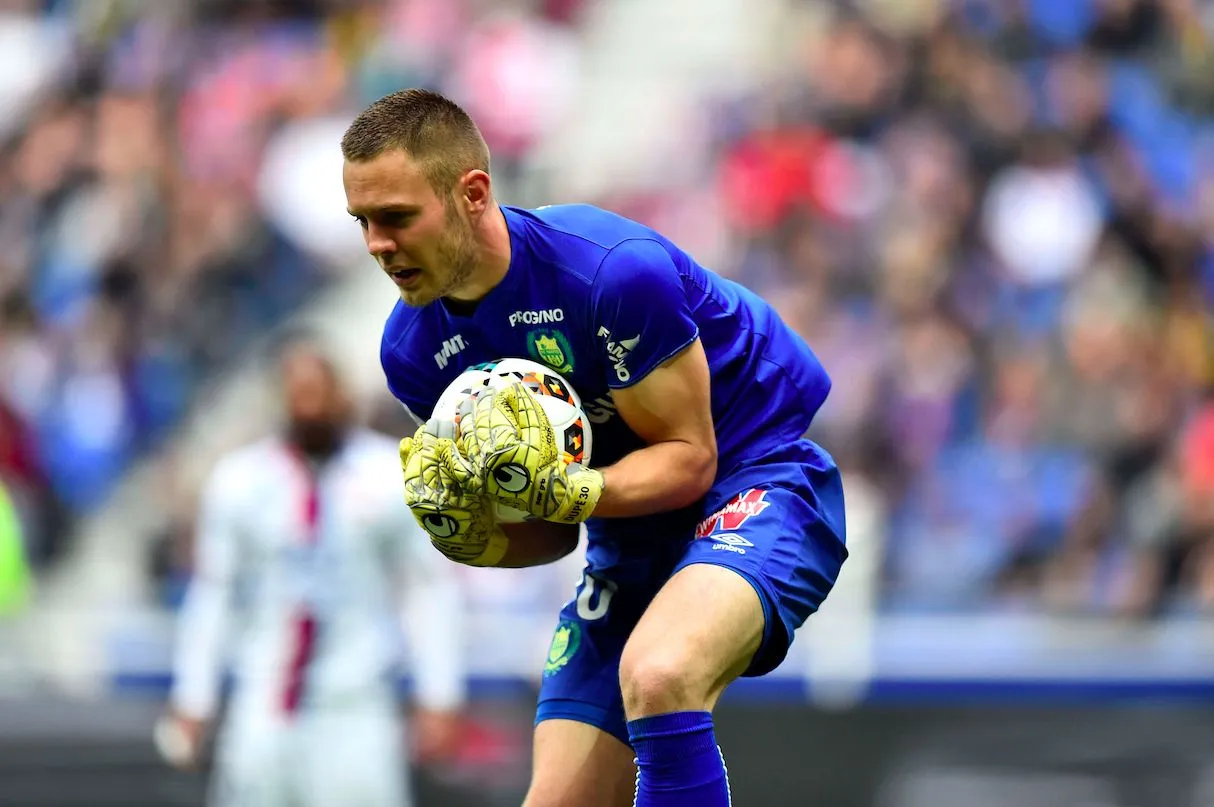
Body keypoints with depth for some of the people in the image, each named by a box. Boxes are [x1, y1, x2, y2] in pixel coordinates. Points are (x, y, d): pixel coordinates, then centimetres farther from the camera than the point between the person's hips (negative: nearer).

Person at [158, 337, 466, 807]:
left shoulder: (393, 481, -3)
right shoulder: (240, 482, 2)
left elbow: (429, 590, 1)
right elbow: (213, 595, 8)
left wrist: (440, 701, -2)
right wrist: (191, 705, 7)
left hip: (355, 715, -2)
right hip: (262, 717, 2)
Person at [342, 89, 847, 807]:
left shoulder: (615, 269, -25)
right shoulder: (412, 350, -4)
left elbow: (690, 457, -17)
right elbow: (540, 535, 4)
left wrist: (563, 493, -33)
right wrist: (458, 527, -18)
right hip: (631, 537, 7)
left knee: (656, 677, -37)